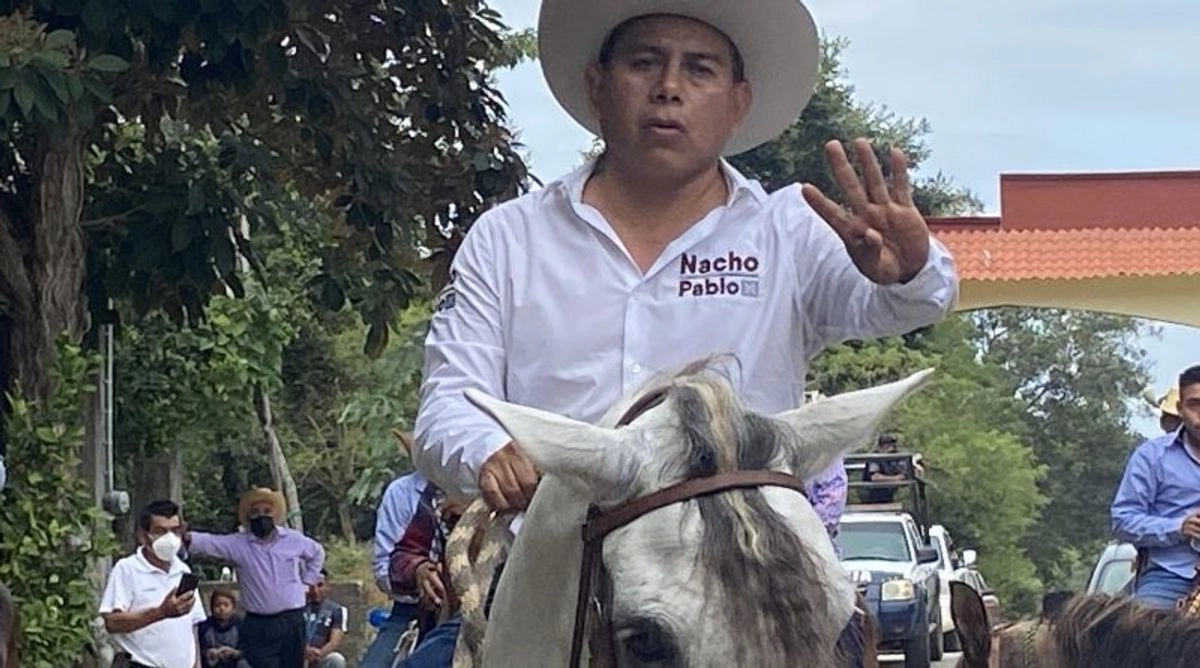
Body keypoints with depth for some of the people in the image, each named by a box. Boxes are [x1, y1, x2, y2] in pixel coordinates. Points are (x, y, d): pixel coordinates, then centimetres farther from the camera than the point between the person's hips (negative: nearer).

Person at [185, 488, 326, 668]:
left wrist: (306, 582, 13)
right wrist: (188, 537, -39)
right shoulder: (238, 544, -4)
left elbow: (317, 553, 22)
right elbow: (210, 543, -19)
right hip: (258, 626, -2)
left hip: (292, 621, 2)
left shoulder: (294, 540, 4)